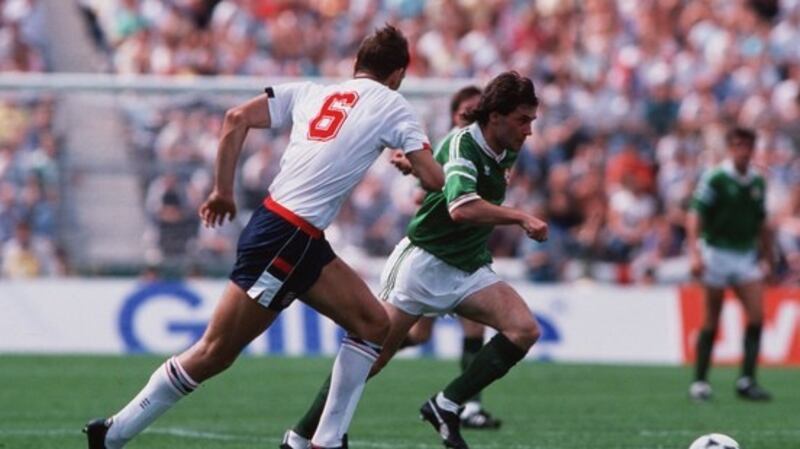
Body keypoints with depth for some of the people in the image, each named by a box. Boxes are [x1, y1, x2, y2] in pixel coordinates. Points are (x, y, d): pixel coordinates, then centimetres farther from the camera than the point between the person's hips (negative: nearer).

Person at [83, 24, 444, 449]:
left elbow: (237, 118, 8)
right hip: (287, 239, -8)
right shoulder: (392, 106, 0)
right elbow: (432, 179, -3)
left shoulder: (310, 93, 15)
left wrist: (222, 190, 13)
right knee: (214, 353, -3)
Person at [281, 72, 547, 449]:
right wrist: (521, 218, -36)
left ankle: (446, 406, -10)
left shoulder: (506, 152, 4)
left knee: (524, 329, -16)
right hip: (425, 260, -7)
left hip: (469, 269, 7)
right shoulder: (462, 145, -20)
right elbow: (462, 208, -39)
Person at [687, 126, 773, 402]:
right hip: (717, 253, -5)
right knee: (712, 323, 0)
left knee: (756, 316, -9)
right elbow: (695, 217, -14)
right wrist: (694, 253, -25)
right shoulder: (714, 179, -8)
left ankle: (746, 381, -6)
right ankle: (700, 382, 10)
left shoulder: (757, 183, 9)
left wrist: (769, 261, 17)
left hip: (746, 257, 5)